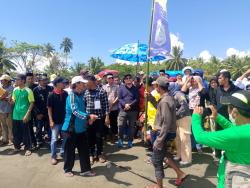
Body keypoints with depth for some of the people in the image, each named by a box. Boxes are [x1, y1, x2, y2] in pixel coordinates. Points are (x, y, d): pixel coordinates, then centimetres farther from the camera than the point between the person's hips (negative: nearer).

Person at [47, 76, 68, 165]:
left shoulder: (66, 94, -2)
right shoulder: (51, 95, -9)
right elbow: (49, 109, -6)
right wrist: (51, 121, -10)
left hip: (65, 120, 3)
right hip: (55, 121, -3)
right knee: (54, 139, 4)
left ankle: (63, 152, 30)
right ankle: (53, 157, 17)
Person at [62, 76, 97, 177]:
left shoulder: (81, 95, 6)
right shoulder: (71, 96, -18)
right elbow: (75, 111, -32)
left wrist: (88, 118, 5)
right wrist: (88, 116, -44)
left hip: (81, 128, 7)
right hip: (70, 128, -7)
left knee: (84, 149, 10)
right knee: (70, 150, 10)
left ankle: (85, 170, 22)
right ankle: (68, 169, 30)